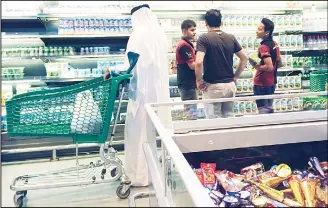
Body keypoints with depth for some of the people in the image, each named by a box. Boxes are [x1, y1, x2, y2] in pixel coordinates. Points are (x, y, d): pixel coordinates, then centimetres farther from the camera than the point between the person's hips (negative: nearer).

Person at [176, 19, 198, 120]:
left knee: (189, 113, 15)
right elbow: (192, 65, -17)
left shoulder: (187, 44, 16)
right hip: (187, 85, -10)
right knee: (192, 115, -6)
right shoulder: (184, 45, -15)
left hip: (189, 84, 10)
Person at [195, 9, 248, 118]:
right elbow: (244, 58, 10)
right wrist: (235, 77, 15)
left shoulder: (203, 38, -10)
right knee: (228, 117, 16)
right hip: (230, 85, 5)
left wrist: (199, 81, -10)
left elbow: (199, 62, -23)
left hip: (212, 86, -5)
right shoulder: (231, 38, 6)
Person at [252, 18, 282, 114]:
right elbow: (279, 63, 16)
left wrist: (256, 67, -11)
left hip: (262, 84, -9)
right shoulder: (274, 44, 8)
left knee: (263, 111, -2)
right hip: (272, 82, 9)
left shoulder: (263, 47, -19)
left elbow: (269, 67, -25)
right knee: (269, 109, 19)